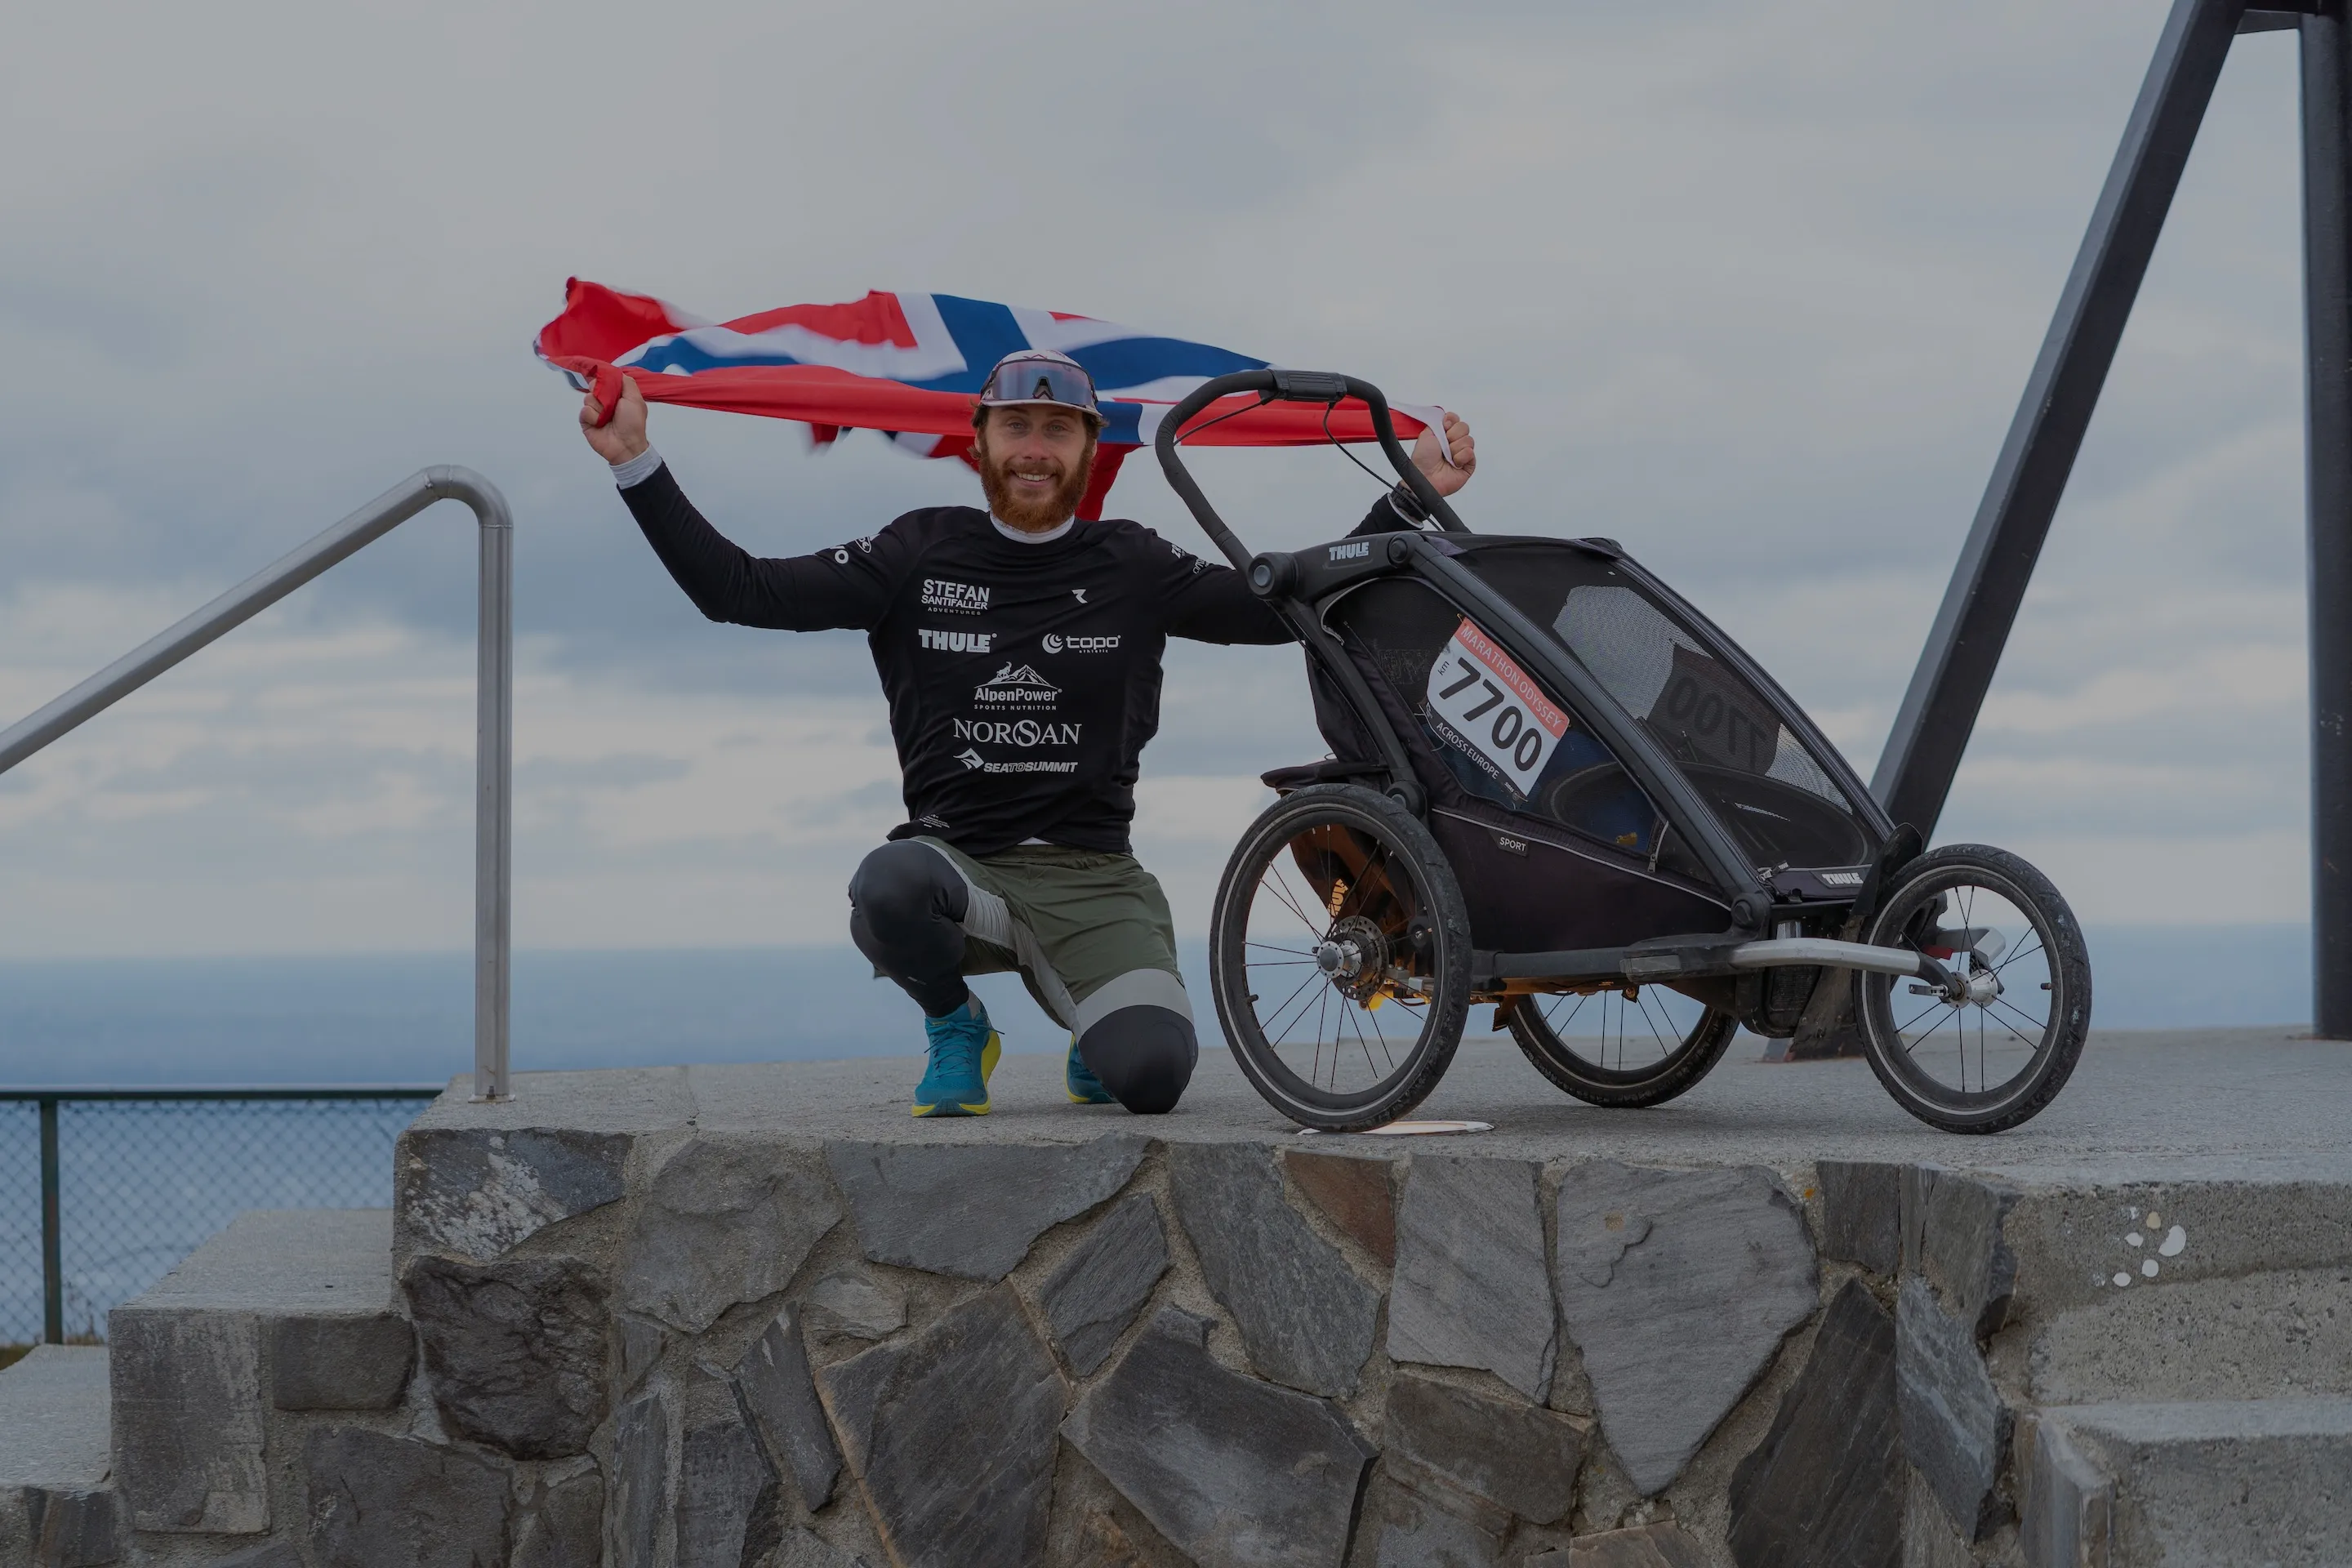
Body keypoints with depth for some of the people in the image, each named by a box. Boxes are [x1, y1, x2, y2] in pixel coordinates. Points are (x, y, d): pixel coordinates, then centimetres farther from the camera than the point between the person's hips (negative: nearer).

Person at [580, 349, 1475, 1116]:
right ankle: (957, 1027, 0)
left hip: (1090, 880, 0)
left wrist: (1411, 498, 2)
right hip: (956, 861, 0)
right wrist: (636, 465, -5)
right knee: (889, 884, -37)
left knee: (1151, 1074, -25)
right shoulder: (920, 555, 4)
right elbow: (738, 589, 1)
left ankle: (1099, 1031, 17)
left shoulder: (1135, 568, 6)